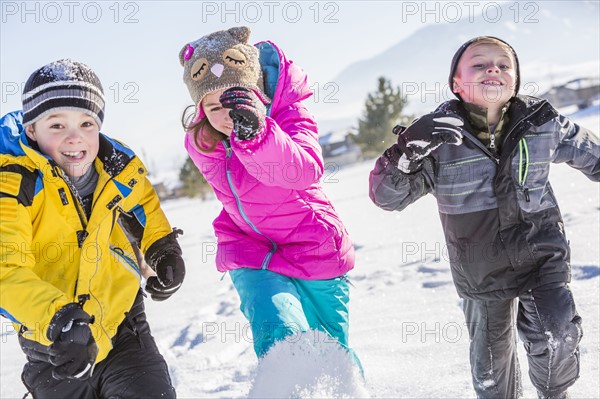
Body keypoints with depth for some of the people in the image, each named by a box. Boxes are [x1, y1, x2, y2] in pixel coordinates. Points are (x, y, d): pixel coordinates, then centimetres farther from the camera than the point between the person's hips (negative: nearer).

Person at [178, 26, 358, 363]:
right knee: (280, 339, -28)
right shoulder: (201, 143, -7)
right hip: (253, 258, 2)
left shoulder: (288, 112, -21)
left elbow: (306, 171, -42)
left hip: (316, 252, -2)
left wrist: (254, 131, -55)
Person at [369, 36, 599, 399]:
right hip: (482, 271, 0)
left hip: (542, 256, 0)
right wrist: (407, 151, -33)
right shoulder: (439, 137, -13)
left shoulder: (541, 123, -8)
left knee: (554, 337, -21)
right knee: (492, 368, 11)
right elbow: (386, 195, -14)